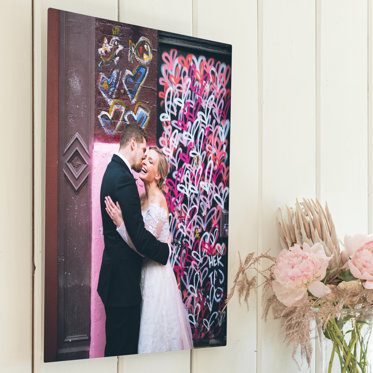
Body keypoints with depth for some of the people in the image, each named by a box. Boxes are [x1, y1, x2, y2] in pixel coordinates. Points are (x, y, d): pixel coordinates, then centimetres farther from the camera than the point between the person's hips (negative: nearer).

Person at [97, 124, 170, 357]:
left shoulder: (113, 170, 13)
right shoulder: (124, 178, -19)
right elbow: (138, 235, -22)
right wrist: (165, 250, -7)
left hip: (115, 274, 11)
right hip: (123, 278, -11)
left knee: (117, 343, 17)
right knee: (123, 346, -2)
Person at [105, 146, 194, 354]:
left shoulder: (157, 201, -18)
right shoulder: (143, 198, 8)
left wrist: (120, 223, -27)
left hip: (156, 272, -9)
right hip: (145, 270, 9)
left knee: (156, 329, 2)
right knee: (149, 326, 16)